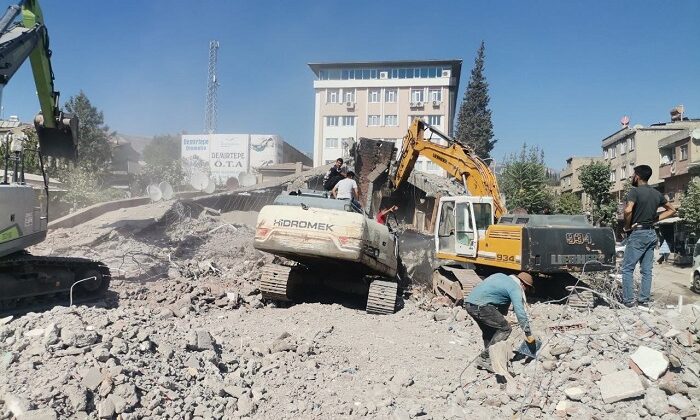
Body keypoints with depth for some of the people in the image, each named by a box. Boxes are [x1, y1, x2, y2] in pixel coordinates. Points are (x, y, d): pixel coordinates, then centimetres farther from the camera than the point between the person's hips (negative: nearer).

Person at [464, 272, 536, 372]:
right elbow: (520, 313, -4)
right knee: (504, 329, 1)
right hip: (480, 306, -9)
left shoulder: (500, 276, 23)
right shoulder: (515, 288, 1)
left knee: (489, 330, 23)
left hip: (468, 303, 9)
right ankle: (485, 359, -1)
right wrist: (529, 334, 2)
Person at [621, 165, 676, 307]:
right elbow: (672, 210, 20)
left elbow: (628, 210, -28)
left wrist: (627, 226, -12)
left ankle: (628, 300, -3)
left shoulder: (634, 191, -12)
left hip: (638, 233, -7)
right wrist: (655, 219, 12)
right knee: (647, 269, 10)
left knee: (627, 268, -2)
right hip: (651, 234, 7)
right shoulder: (656, 193, 10)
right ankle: (644, 299, 13)